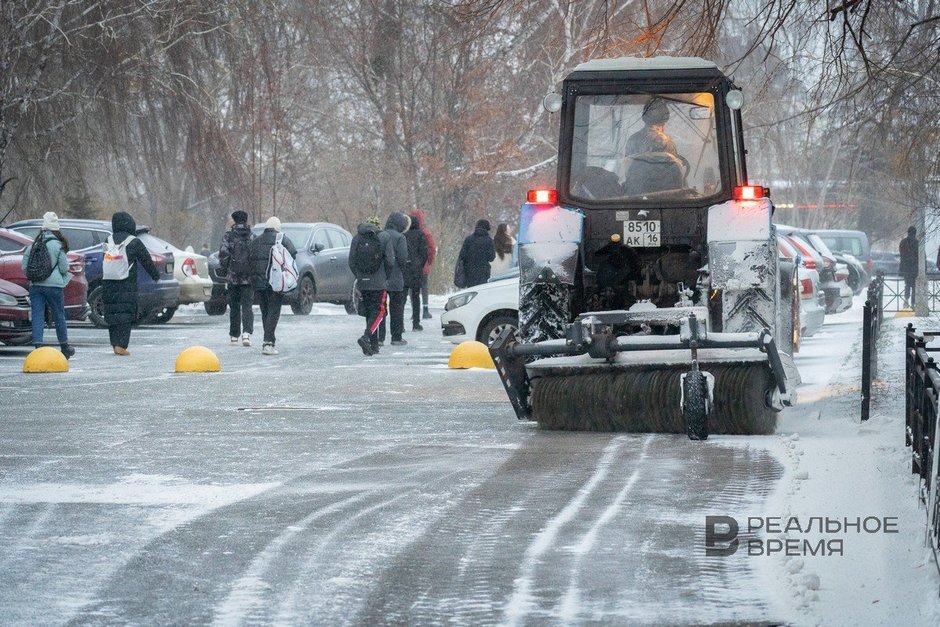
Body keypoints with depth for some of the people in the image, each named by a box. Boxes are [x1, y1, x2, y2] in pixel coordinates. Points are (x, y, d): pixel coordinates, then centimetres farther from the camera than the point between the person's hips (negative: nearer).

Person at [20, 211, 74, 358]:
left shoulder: (32, 246, 4)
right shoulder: (58, 246, -7)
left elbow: (24, 268, 4)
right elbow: (64, 268, -6)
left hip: (35, 286, 2)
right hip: (54, 285, -2)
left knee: (37, 317, 1)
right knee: (59, 317, 12)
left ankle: (38, 346, -11)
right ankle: (64, 347, 24)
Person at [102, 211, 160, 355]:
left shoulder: (109, 241, 7)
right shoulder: (134, 242, -4)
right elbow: (146, 261, 4)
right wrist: (156, 276, 18)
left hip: (109, 285, 4)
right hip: (127, 285, -4)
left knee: (112, 314, 10)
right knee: (125, 315, -4)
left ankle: (115, 344, 10)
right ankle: (121, 345, -12)